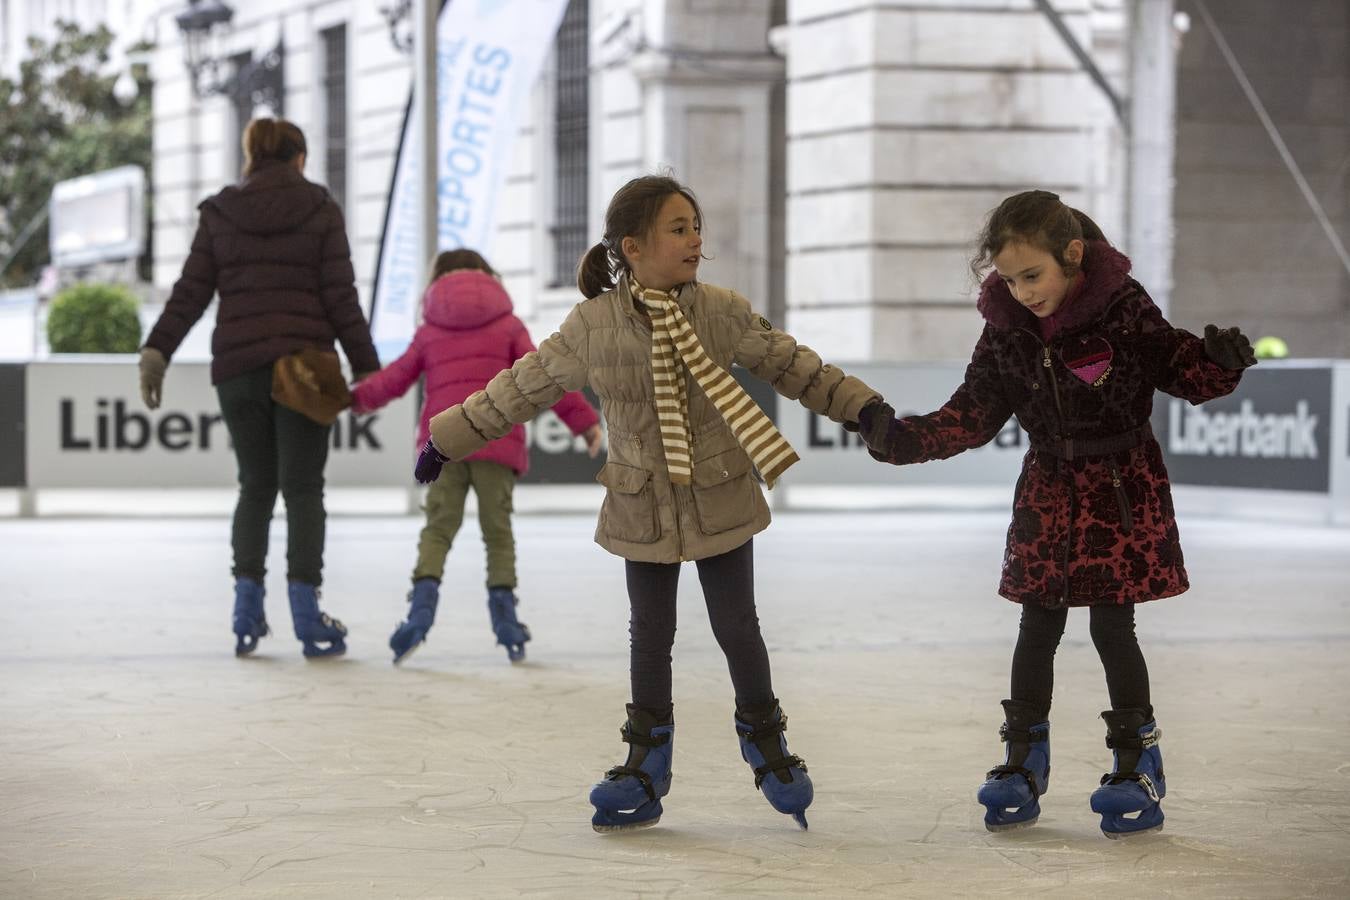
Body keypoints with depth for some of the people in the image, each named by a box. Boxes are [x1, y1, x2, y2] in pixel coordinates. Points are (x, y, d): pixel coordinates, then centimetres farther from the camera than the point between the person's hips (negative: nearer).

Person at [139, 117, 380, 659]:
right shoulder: (320, 212, 2)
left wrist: (157, 352, 3)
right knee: (302, 488, 2)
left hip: (237, 368, 2)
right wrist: (365, 367, 3)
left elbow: (191, 291, 1)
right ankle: (306, 614, -3)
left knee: (256, 486, 13)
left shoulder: (220, 212, 7)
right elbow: (341, 300, -2)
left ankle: (247, 604, 4)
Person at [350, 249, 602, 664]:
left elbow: (395, 378, 21)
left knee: (438, 527, 2)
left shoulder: (428, 332, 17)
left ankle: (424, 598, -18)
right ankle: (503, 609, -1)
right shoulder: (508, 326, 12)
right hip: (497, 442, -1)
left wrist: (358, 398, 39)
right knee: (498, 529, 7)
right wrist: (583, 419, 4)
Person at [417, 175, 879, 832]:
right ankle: (646, 765, 22)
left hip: (721, 501, 0)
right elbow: (521, 389, -1)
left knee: (736, 627, 4)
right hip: (643, 508, 0)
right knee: (650, 635, 8)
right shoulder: (593, 326, -10)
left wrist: (868, 411, 0)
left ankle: (765, 741, 26)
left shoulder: (722, 314, -7)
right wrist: (447, 440, 3)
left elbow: (793, 367, 3)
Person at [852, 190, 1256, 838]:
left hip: (1123, 486, -4)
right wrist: (903, 438, -11)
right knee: (1037, 628, 7)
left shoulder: (1123, 308, -15)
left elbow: (1180, 369, -9)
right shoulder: (1006, 325, -4)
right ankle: (1023, 763, 17)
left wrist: (1220, 362, -31)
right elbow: (974, 413, 0)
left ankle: (1139, 764, 12)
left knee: (1111, 628, -2)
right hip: (1049, 486, 4)